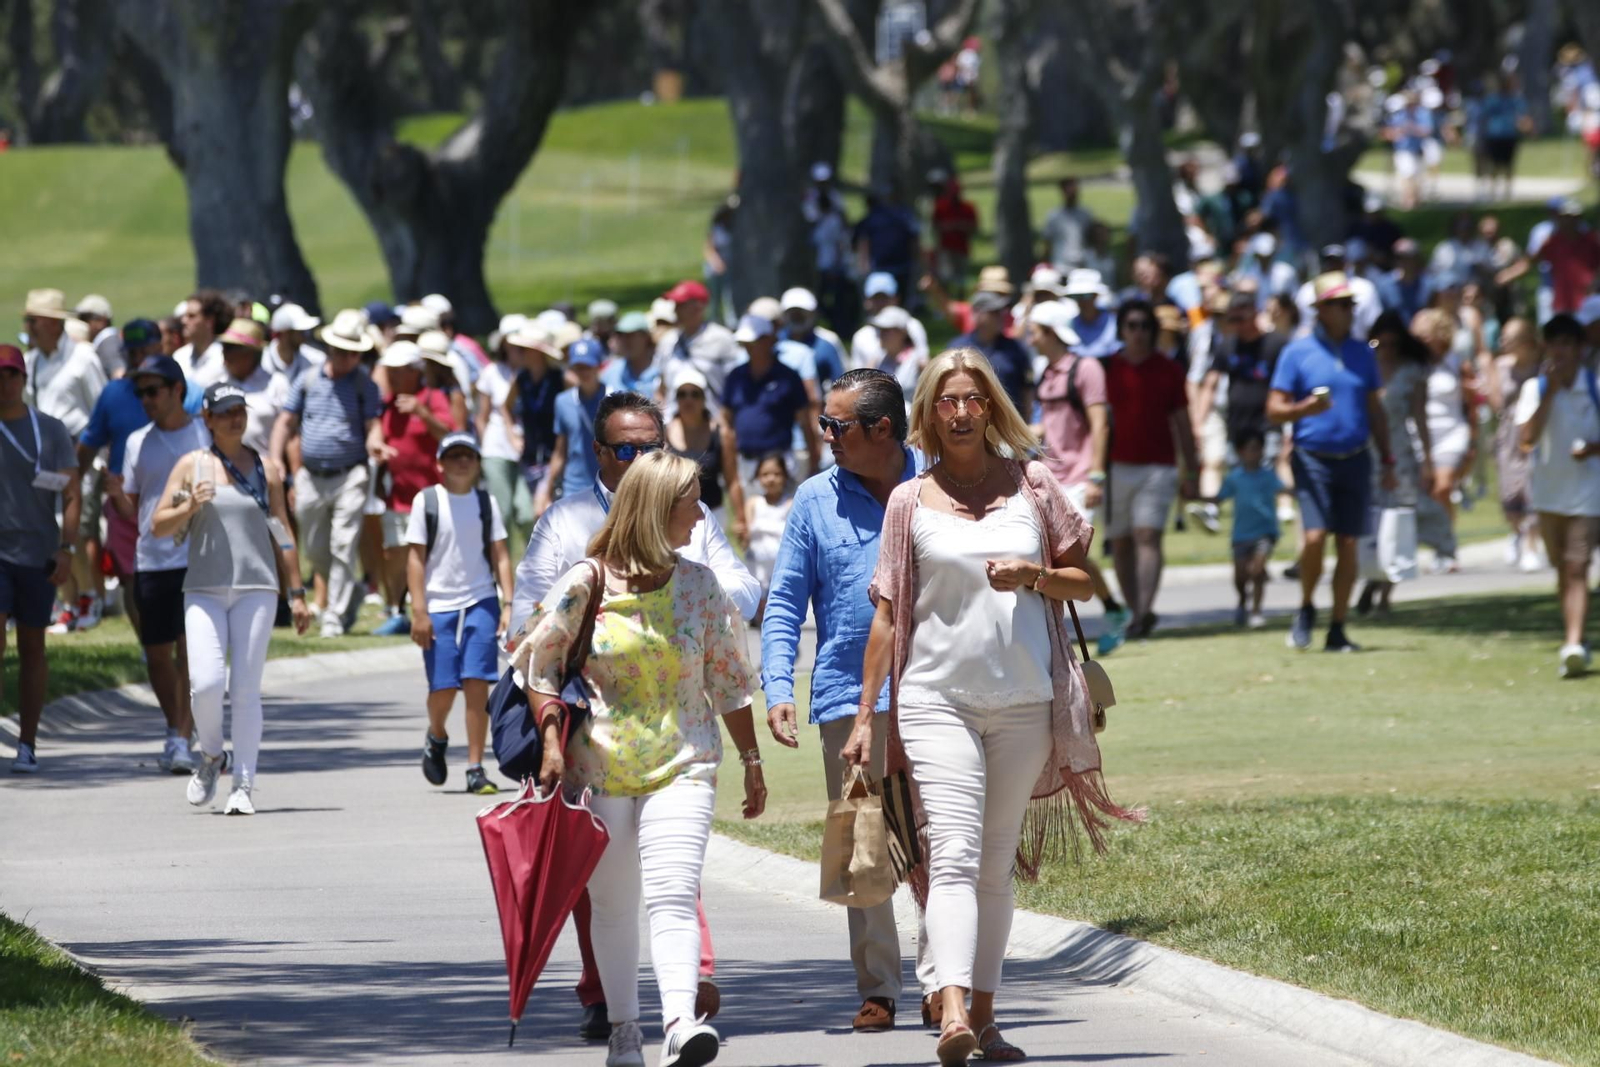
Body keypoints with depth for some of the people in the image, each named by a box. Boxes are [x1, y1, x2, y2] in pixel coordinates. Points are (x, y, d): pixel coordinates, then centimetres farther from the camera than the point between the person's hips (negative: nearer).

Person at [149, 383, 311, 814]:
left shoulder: (264, 470, 10)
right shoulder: (191, 465, 6)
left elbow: (282, 535, 12)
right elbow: (158, 525, 5)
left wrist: (296, 594, 8)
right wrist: (189, 507, -15)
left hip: (256, 589, 1)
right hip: (203, 589, -1)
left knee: (246, 690, -4)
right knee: (206, 683, -14)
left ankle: (244, 786, 0)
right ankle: (211, 755, 14)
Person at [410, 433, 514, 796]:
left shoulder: (486, 503, 7)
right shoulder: (426, 501, 1)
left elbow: (500, 555, 8)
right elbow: (416, 557, -1)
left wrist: (508, 603, -2)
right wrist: (419, 611, -7)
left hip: (480, 602, 1)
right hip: (438, 606, -1)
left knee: (477, 684, -7)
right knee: (442, 688, -4)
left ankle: (476, 769, -2)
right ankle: (437, 738, 29)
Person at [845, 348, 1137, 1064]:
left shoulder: (1032, 486, 7)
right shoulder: (911, 502, 4)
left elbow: (1084, 581, 12)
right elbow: (887, 614, 6)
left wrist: (1033, 574, -9)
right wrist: (864, 717, 3)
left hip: (1024, 701, 2)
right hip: (936, 700, -2)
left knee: (997, 863, 9)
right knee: (953, 856, -16)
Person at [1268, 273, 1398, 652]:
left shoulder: (1362, 354, 12)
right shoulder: (1297, 353, 0)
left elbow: (1375, 411, 18)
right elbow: (1274, 410, -1)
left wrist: (1387, 461, 14)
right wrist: (1304, 409, -21)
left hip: (1355, 460, 4)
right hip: (1313, 460, -4)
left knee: (1348, 545, 0)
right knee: (1315, 537, -17)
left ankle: (1337, 630, 7)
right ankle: (1306, 610, 7)